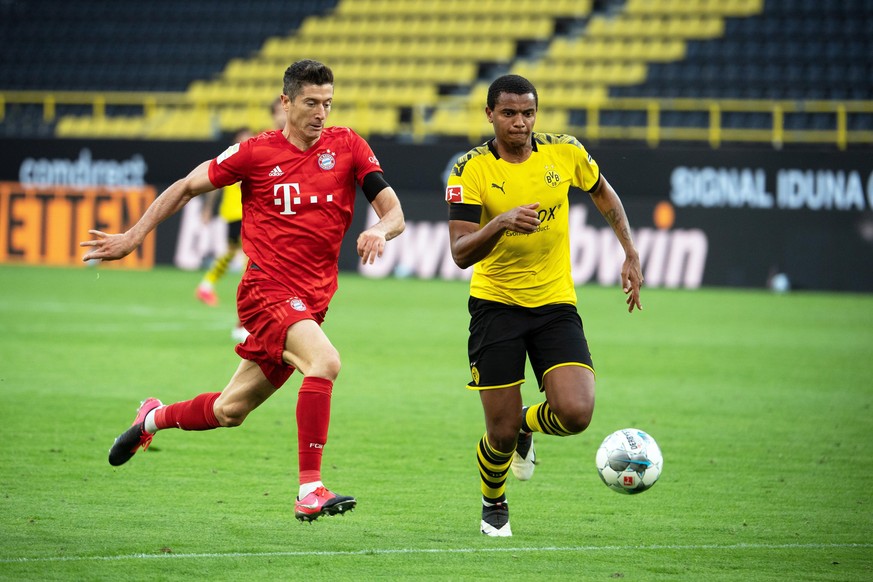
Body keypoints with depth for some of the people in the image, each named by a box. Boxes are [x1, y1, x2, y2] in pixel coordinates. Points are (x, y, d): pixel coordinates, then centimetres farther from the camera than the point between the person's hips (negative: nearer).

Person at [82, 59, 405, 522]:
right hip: (266, 290, -4)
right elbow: (186, 187, 8)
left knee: (229, 410, 14)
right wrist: (133, 237, 6)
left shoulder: (347, 146, 3)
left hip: (310, 301, 4)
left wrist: (380, 230, -23)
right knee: (324, 360, -31)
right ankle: (310, 491, -31)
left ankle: (155, 418, 45)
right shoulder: (256, 152, -3)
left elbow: (393, 212, 0)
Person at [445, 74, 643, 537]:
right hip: (495, 305, -2)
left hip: (556, 304, 2)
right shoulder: (471, 170, -12)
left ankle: (527, 425, 19)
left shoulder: (564, 153, -3)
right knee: (502, 432, -4)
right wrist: (500, 224, -36)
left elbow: (603, 194, 18)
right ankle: (493, 505, 30)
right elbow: (460, 254, -18)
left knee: (575, 413, -18)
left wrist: (630, 254, 11)